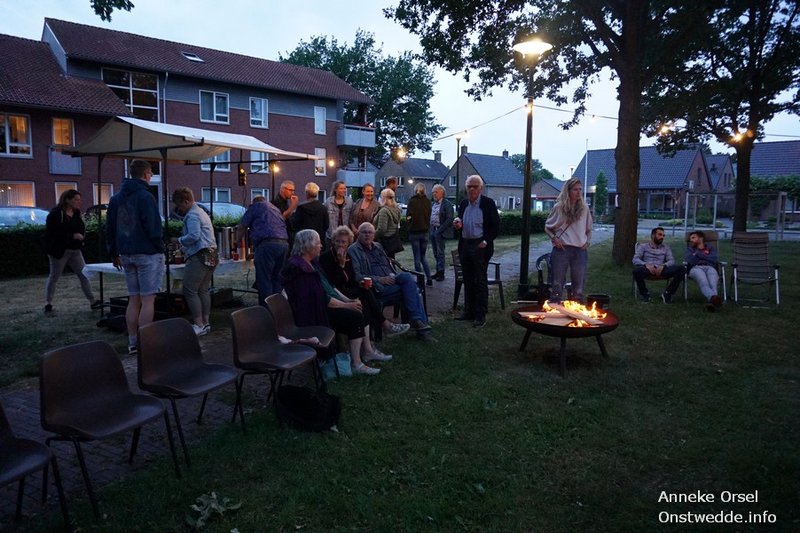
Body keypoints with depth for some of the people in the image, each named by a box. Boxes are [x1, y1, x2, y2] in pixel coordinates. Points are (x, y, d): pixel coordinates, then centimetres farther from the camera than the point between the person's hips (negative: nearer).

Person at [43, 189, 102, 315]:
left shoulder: (76, 213, 8)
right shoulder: (56, 213, -14)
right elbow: (52, 233, -22)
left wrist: (81, 235, 3)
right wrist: (72, 236, -25)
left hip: (75, 250, 7)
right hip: (60, 251, -6)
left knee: (84, 275, 4)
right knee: (54, 277, 6)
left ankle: (93, 302, 7)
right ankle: (48, 305, 17)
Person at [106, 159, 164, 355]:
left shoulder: (116, 198, 13)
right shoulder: (145, 196, -11)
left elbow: (109, 228, 16)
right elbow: (153, 227, -16)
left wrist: (114, 253, 21)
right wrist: (160, 248, -5)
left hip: (126, 255, 7)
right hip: (148, 254, -7)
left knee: (133, 300, 12)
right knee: (147, 300, -3)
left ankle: (132, 343, 15)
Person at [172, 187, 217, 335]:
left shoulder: (192, 215, -10)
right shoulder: (201, 212, 21)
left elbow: (194, 235, -23)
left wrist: (180, 240, -6)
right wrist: (185, 247, 17)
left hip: (199, 257, -10)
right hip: (210, 256, 10)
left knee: (190, 291, -6)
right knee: (203, 290, 12)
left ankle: (198, 325, -7)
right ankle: (206, 323, 15)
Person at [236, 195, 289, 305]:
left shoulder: (255, 206, 13)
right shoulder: (276, 209, 31)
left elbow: (242, 227, 8)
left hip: (267, 244, -6)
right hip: (284, 244, 7)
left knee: (264, 281, -3)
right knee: (277, 279, 14)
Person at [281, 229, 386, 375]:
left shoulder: (312, 263, 12)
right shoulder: (298, 268, -20)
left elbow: (329, 286, 17)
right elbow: (321, 297, -22)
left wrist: (347, 300, 5)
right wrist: (346, 305, -15)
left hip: (324, 305, 10)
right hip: (315, 314, -10)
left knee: (362, 309, 0)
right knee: (356, 318, -20)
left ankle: (368, 351, 7)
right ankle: (356, 364, -13)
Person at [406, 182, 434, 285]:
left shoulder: (412, 201, -11)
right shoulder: (428, 201, 0)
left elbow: (408, 216, -10)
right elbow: (429, 216, 5)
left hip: (414, 231, -4)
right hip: (425, 230, 4)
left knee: (417, 258, 4)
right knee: (423, 256, 15)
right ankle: (429, 278, 7)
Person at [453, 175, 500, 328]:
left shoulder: (488, 203, -7)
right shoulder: (463, 203, 10)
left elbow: (496, 226, -6)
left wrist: (486, 241, -16)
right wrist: (458, 224, -3)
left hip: (480, 247, -6)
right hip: (465, 245, 6)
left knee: (480, 281, -1)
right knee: (468, 281, 12)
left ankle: (480, 316, 4)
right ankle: (469, 311, 23)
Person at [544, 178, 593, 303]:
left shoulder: (584, 208, 7)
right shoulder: (559, 207, 0)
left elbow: (589, 229, 19)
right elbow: (547, 227, 9)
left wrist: (588, 242, 4)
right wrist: (554, 238, -6)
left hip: (580, 250, 3)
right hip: (562, 249, -3)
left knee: (579, 284, 6)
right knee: (558, 283, 2)